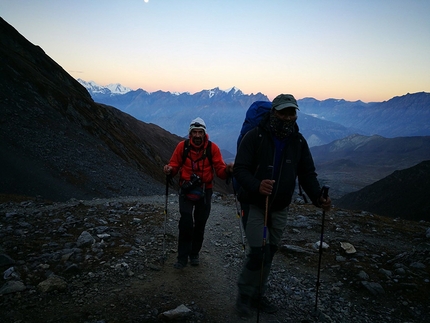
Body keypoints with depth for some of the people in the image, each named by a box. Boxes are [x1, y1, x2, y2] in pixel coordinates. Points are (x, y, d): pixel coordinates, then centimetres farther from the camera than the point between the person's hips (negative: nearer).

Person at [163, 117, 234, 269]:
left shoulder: (212, 148, -9)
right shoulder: (182, 146, -9)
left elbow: (220, 170, -9)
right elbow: (174, 165, -2)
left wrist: (227, 170, -30)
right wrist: (169, 170, -24)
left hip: (205, 192, 1)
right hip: (186, 190, -1)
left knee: (200, 224, 12)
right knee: (186, 223, -11)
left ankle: (194, 254, 31)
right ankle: (182, 257, 5)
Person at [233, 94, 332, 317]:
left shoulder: (298, 141, 1)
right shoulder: (255, 136, -13)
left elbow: (307, 174, 4)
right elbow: (239, 169, -16)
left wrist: (318, 198, -12)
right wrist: (256, 186, -35)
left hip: (280, 208, 5)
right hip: (255, 205, -4)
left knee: (269, 253, 12)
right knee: (259, 252, -8)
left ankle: (258, 295, 31)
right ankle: (244, 295, 16)